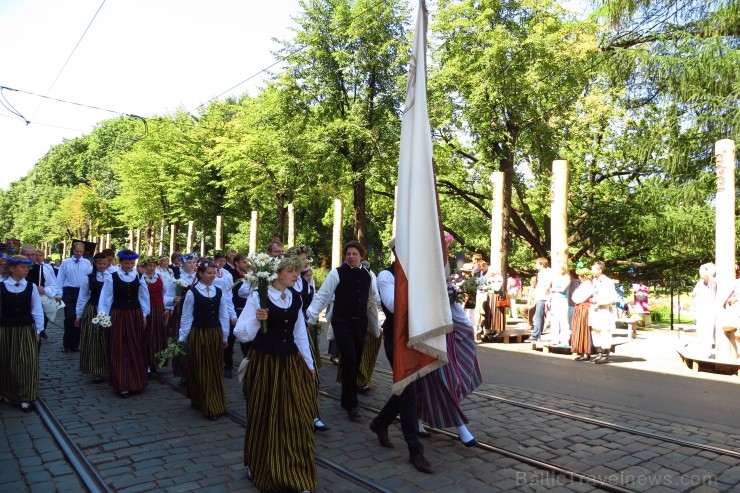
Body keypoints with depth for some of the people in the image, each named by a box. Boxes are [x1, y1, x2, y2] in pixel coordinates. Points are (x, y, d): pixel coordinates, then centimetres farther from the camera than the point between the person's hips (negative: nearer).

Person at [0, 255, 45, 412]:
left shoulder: (31, 287, -3)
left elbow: (37, 310, 1)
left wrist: (38, 330, 0)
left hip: (26, 330, 0)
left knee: (27, 364, 1)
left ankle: (25, 398, 12)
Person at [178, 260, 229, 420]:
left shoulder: (219, 291, 4)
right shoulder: (192, 292, -7)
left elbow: (224, 316, 7)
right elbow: (186, 318, -5)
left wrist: (225, 336, 8)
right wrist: (182, 338, -4)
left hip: (215, 334, 4)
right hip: (198, 334, -4)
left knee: (215, 370, 11)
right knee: (201, 370, 4)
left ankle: (216, 404, 23)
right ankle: (204, 404, 13)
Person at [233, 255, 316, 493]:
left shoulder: (296, 297, 5)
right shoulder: (258, 296, -12)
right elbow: (240, 333, -15)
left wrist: (309, 364, 16)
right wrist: (256, 319, -33)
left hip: (291, 362, 5)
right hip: (264, 363, -5)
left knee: (295, 418, 6)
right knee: (265, 417, 10)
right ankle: (261, 470, 34)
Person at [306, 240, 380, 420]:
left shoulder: (367, 275, 6)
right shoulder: (337, 273, -7)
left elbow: (374, 298, 15)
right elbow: (322, 296, -7)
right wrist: (312, 319, -7)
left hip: (360, 323, 5)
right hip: (342, 322, -5)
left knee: (356, 361, 11)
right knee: (349, 360, -11)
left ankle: (347, 397, 29)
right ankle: (351, 403, 2)